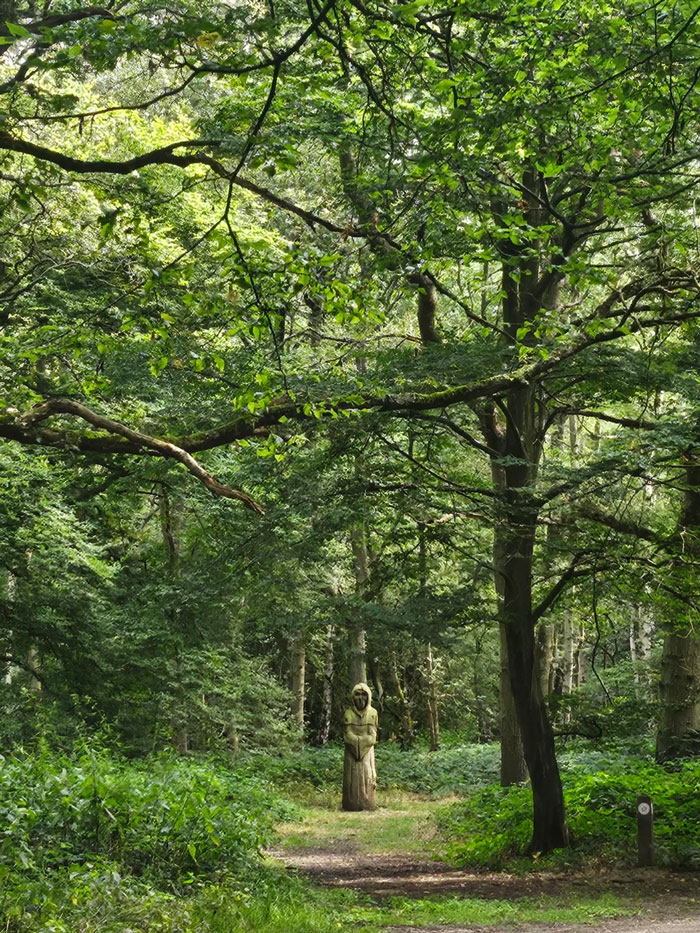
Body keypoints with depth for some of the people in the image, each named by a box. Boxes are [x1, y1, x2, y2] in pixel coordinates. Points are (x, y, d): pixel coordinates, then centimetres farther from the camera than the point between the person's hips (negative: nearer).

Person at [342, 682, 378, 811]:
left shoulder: (372, 713, -2)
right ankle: (351, 804, 0)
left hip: (367, 751, 1)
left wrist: (357, 740, -10)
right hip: (352, 751, -1)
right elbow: (348, 735, -8)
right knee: (352, 777, -3)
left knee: (367, 776, -2)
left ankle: (368, 804, 1)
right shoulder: (349, 713, -5)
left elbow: (372, 736, -4)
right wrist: (364, 739, -11)